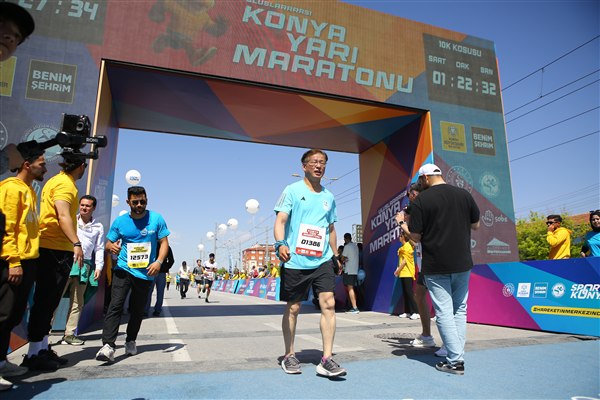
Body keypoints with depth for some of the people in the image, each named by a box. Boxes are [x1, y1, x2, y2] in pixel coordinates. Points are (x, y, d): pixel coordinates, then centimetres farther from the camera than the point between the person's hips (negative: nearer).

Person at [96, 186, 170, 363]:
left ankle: (131, 341, 29)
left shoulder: (156, 219, -3)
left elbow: (164, 242, -2)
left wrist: (159, 261, -18)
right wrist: (112, 246, -18)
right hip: (123, 269, 0)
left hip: (145, 273, 0)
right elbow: (109, 243, 7)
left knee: (137, 310, 11)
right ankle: (108, 346, -17)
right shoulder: (120, 221, 1)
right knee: (115, 305, -15)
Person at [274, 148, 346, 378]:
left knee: (329, 303, -8)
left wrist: (335, 255, 21)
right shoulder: (292, 191, 0)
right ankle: (289, 356, 23)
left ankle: (326, 360, -2)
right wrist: (280, 243, -25)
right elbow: (280, 220, -8)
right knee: (293, 308, 7)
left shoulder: (329, 197, 15)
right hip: (295, 260, -3)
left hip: (322, 260, 4)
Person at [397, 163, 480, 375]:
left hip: (436, 266, -4)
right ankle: (456, 353, 17)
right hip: (462, 263, 4)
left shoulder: (422, 199, -10)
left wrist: (401, 222, 9)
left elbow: (415, 236, -8)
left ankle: (455, 361, 4)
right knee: (460, 310, 16)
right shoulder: (464, 194, 2)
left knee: (444, 312, 3)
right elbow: (476, 225, 13)